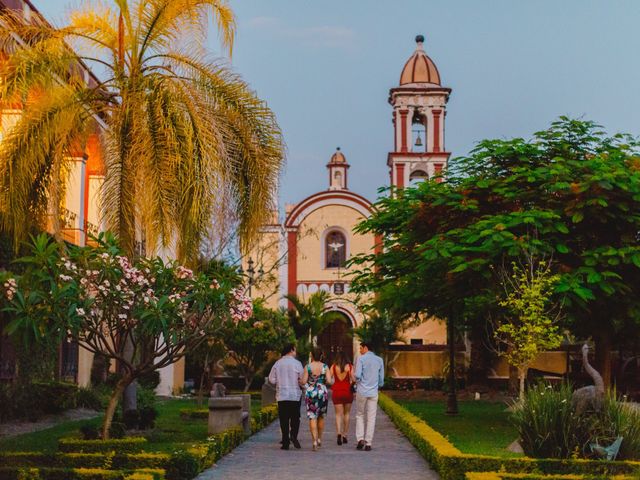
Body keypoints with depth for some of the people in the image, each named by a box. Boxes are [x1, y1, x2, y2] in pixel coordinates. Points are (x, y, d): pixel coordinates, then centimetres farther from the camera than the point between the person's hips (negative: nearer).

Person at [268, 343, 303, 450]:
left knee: (284, 419, 5)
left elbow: (272, 379, 5)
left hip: (281, 395, 2)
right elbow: (302, 379, -5)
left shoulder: (277, 363, 3)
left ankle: (285, 442, 2)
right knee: (295, 417, 8)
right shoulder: (296, 363, -5)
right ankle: (293, 435, -15)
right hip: (295, 395, -2)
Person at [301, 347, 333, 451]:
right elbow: (329, 381, -10)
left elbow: (303, 382, -8)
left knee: (312, 417, -2)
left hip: (310, 394, -2)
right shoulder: (325, 367, -3)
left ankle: (315, 441, -13)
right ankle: (319, 439, 27)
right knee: (321, 417, 19)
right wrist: (328, 381, 12)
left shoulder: (308, 367, -6)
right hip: (322, 393, 2)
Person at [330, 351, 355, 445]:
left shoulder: (333, 367, -1)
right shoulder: (350, 366, -2)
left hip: (336, 392, 0)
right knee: (347, 413, 15)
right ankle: (345, 435, 16)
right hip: (348, 392, 0)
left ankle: (339, 433, -20)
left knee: (338, 414, 1)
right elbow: (353, 379, -8)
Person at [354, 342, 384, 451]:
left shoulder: (361, 359, -6)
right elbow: (381, 378, 8)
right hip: (373, 393, 2)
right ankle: (368, 443, 4)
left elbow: (357, 375, -14)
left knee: (360, 415, 13)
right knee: (371, 418, 5)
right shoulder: (379, 360, 5)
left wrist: (357, 381, 8)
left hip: (361, 392, -2)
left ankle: (360, 439, 0)